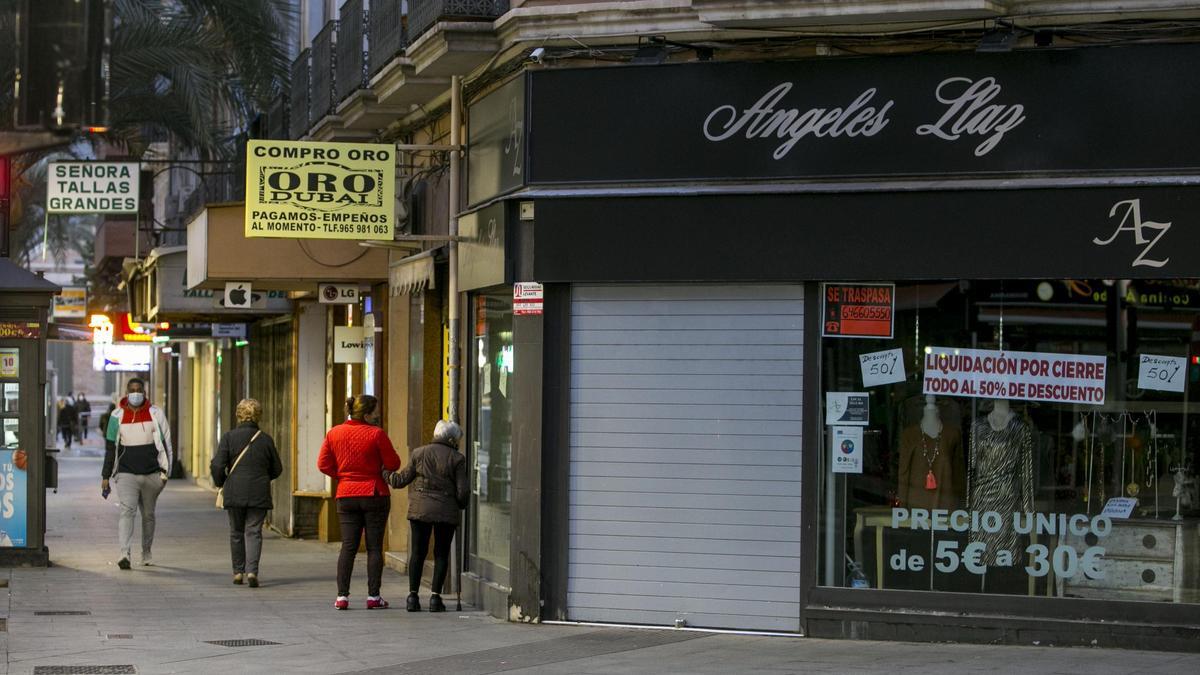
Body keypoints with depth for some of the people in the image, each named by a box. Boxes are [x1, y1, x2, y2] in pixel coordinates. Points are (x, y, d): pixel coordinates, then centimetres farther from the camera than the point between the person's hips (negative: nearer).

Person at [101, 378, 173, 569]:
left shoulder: (155, 414, 4)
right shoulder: (117, 416, 3)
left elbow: (164, 443, 6)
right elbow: (110, 447, 8)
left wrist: (164, 471, -2)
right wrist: (106, 476, 5)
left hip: (151, 474, 2)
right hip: (126, 474, -2)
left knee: (148, 514, 13)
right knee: (127, 511, -18)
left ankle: (146, 552, 28)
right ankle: (124, 553, -29)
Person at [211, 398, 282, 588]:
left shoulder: (229, 437, -4)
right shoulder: (266, 440, 1)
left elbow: (217, 465, -9)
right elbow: (277, 469, 10)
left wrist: (220, 482, 10)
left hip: (235, 492, 0)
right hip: (259, 494, 0)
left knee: (236, 532, 13)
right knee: (254, 532, 1)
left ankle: (238, 572, 17)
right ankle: (252, 570, -15)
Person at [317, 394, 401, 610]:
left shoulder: (334, 434, 2)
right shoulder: (376, 434, -11)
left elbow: (323, 464, 4)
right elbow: (393, 464, -7)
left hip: (346, 496, 4)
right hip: (374, 495, -4)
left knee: (348, 546, 6)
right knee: (374, 547, 3)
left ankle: (342, 596, 0)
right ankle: (373, 596, 1)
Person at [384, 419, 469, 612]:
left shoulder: (419, 453, 4)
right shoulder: (456, 458, -2)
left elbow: (401, 480, 8)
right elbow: (463, 491, -5)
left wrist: (385, 474, 26)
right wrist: (461, 505, 15)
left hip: (420, 509, 2)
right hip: (446, 511, -2)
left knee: (417, 553, 8)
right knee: (441, 554, 6)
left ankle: (413, 596, 2)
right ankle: (435, 596, -1)